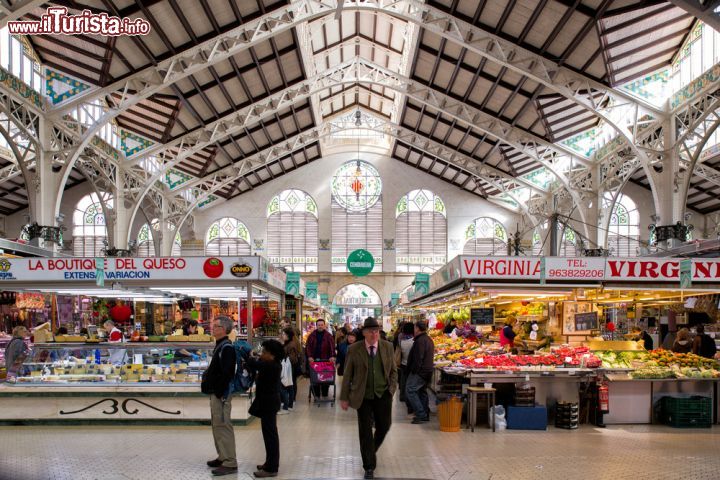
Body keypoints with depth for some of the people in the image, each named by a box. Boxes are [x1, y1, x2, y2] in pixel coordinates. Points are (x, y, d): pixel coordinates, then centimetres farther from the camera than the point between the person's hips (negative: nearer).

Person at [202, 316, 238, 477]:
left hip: (221, 394, -11)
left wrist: (220, 393, -22)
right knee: (217, 425, 17)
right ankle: (223, 457, 28)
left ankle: (230, 463, -3)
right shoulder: (220, 346, 15)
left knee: (223, 426, -8)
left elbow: (227, 373, -23)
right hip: (215, 392, 11)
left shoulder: (227, 348, -17)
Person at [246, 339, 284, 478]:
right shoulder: (272, 365, 8)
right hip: (268, 402, 11)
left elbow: (253, 364, -26)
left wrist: (250, 357, -7)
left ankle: (271, 468, -1)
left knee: (270, 434, -6)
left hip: (268, 404, -11)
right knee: (270, 433, 18)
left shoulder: (271, 366, -22)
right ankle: (270, 463, 28)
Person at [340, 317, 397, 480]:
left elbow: (393, 370, 9)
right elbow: (347, 375, -2)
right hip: (363, 396, -2)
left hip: (383, 395, 2)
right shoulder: (354, 349, -7)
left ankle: (371, 450, 41)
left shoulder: (388, 346, -1)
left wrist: (392, 387, -3)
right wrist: (344, 397, -2)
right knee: (365, 431, 3)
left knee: (384, 426, 10)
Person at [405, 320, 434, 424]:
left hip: (419, 372, -10)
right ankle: (425, 415, 19)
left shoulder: (420, 341, -17)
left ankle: (421, 414, -12)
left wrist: (414, 370, -17)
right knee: (422, 392, 17)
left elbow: (418, 358, -22)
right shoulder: (429, 340, 16)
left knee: (410, 391, -9)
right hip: (427, 371, 10)